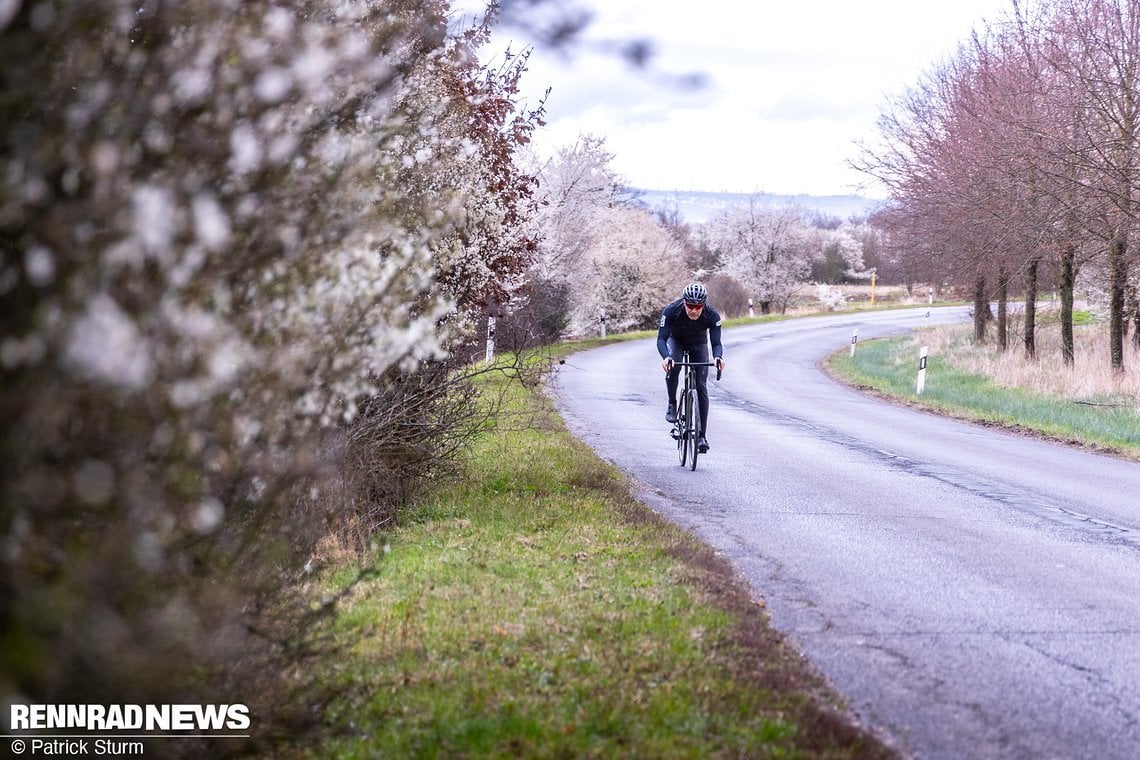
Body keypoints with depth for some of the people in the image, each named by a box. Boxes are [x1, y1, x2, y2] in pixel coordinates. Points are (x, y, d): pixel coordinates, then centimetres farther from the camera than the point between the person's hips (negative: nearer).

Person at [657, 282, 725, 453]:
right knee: (672, 367, -33)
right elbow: (661, 339, -38)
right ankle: (672, 404, -8)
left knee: (701, 386, -10)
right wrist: (666, 357, -58)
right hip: (676, 340, -1)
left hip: (699, 344, 1)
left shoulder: (712, 315, -33)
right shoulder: (671, 311, -36)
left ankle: (702, 436, -7)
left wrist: (718, 357, -56)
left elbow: (716, 342, -33)